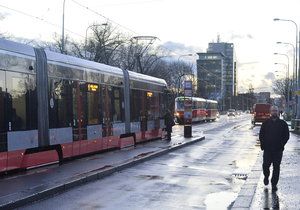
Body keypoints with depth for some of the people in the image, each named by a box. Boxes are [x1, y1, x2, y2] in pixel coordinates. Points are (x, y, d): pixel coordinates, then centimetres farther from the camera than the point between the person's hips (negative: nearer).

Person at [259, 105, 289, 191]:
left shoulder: (282, 123, 4)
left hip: (278, 150, 0)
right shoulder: (266, 123, 5)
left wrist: (281, 145, -5)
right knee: (265, 165, 0)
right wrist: (263, 144, -2)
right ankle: (266, 177, 30)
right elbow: (261, 135, 8)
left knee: (276, 167, 2)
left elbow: (286, 136, 5)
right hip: (267, 149, 0)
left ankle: (274, 184, 11)